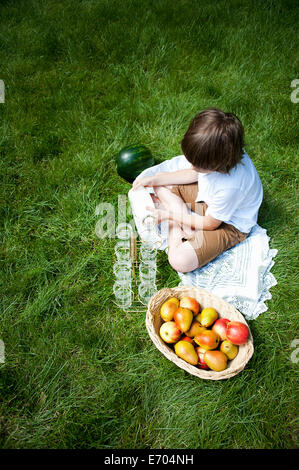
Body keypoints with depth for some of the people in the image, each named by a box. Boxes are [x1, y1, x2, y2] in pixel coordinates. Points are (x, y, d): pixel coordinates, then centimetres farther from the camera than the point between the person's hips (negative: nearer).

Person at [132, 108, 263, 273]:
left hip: (229, 224, -8)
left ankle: (175, 228, -3)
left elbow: (209, 224, -23)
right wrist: (155, 179, -5)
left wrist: (169, 215, -18)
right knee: (160, 185, 0)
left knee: (181, 261, -28)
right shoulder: (213, 155, -20)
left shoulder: (231, 185, -40)